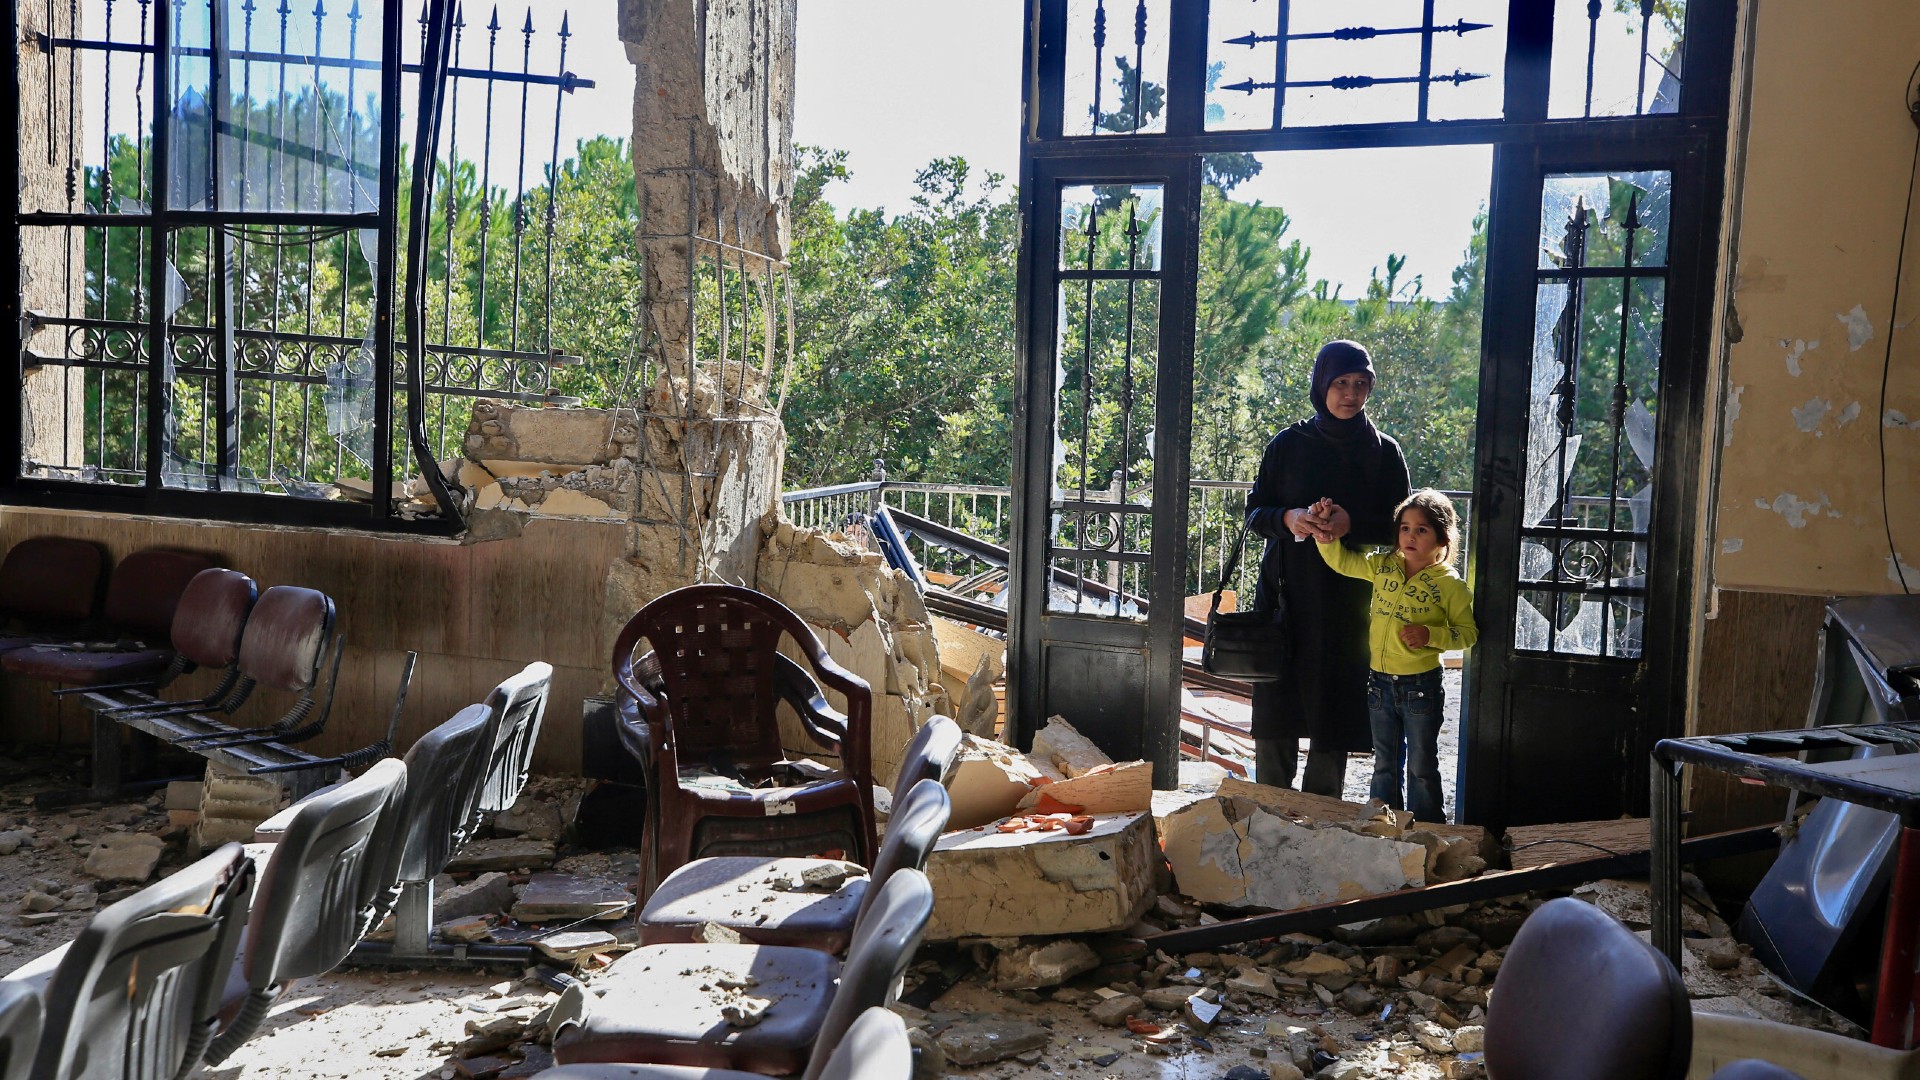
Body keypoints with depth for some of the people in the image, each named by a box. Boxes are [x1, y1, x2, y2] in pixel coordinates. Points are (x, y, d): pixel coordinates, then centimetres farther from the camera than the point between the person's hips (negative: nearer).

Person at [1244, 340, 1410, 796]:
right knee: (1275, 707, 1)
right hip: (1286, 595, 1)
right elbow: (1254, 511, 6)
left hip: (1349, 603, 0)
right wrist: (1288, 518, -16)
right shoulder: (1288, 445, 4)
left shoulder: (1384, 453, 3)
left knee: (1334, 708, 1)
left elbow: (1398, 528, 3)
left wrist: (1352, 524, -16)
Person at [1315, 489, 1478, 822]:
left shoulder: (1450, 585, -10)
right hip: (1381, 682, 5)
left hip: (1421, 685, -4)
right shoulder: (1383, 566, 2)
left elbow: (1468, 632, -8)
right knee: (1383, 765, 16)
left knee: (1421, 768, 8)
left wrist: (1429, 635, -23)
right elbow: (1341, 561, 4)